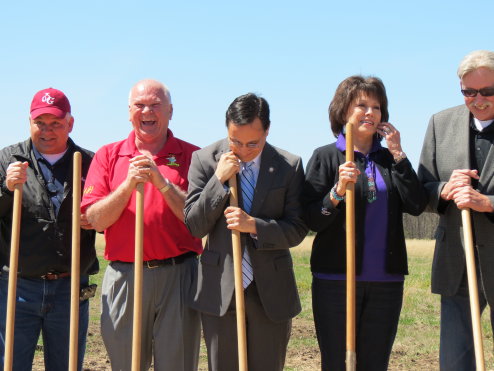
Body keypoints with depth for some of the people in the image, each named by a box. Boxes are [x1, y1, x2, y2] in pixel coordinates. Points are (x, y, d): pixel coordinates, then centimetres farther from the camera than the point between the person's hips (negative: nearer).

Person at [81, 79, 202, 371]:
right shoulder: (108, 156, 9)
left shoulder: (192, 157, 4)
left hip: (178, 276, -1)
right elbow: (95, 220, -1)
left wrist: (162, 182, -14)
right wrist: (129, 184, -13)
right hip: (124, 276, 2)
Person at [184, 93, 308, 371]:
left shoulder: (289, 165, -2)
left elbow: (297, 230, -3)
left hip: (271, 289, 0)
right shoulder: (205, 160, -2)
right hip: (220, 288, 0)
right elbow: (194, 225, -5)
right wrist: (219, 180, -16)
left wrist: (255, 225, -19)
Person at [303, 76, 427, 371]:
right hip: (336, 278, -3)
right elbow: (312, 220, -5)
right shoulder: (326, 156, 0)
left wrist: (398, 154, -4)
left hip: (386, 280, 3)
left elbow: (417, 205, -2)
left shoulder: (389, 158, 11)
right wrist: (338, 191, -21)